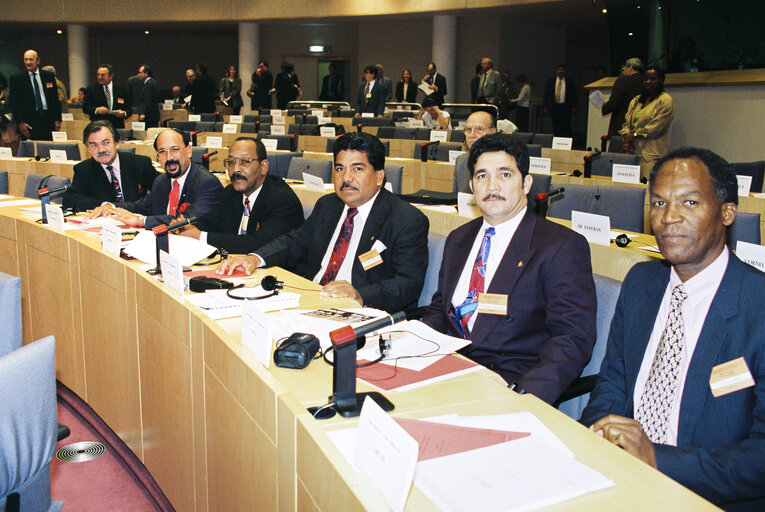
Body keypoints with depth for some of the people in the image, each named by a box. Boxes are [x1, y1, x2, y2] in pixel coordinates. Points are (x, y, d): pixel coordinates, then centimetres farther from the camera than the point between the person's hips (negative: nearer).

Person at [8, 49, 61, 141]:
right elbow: (12, 103, 1)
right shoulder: (16, 78, 4)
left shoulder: (49, 76, 11)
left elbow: (55, 99, 12)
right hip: (28, 122, -2)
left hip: (48, 120, 2)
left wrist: (57, 119, 4)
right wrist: (20, 122, -10)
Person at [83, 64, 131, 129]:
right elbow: (85, 108, -1)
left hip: (117, 128, 1)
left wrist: (124, 113, -14)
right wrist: (97, 110, -20)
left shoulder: (122, 90, 9)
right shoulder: (91, 89, 7)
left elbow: (129, 110, 8)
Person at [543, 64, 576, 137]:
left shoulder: (570, 82, 7)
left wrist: (573, 107, -3)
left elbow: (574, 95, 6)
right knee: (556, 128, 2)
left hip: (566, 107, -2)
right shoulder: (550, 81, 11)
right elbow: (546, 95, 10)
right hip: (554, 106, 2)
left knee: (566, 127, -7)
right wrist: (546, 107, 2)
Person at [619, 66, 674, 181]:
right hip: (632, 151, 6)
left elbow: (656, 127, -8)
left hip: (651, 154, -6)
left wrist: (634, 135, -6)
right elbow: (627, 122, 15)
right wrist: (626, 140, -3)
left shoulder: (665, 100, 0)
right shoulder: (636, 100, 21)